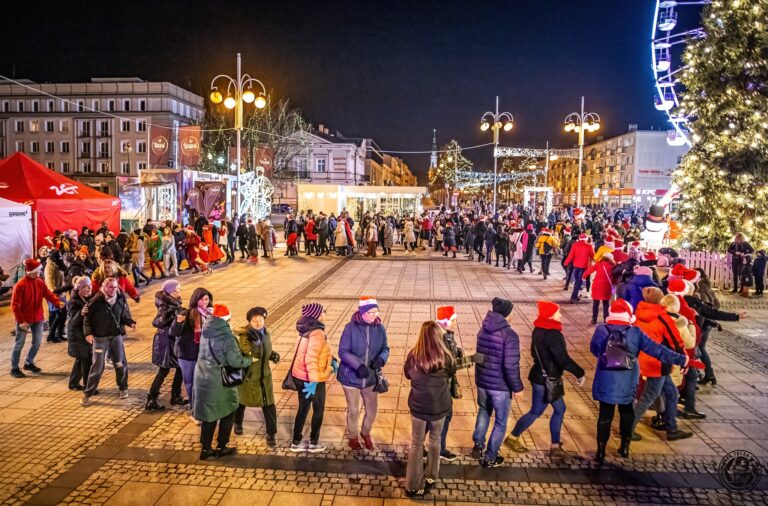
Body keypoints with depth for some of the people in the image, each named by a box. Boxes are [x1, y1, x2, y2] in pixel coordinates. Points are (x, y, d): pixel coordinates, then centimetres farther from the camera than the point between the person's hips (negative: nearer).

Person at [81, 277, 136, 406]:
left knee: (120, 363, 9)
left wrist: (131, 322, -9)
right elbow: (87, 318, -6)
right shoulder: (96, 301, -12)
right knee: (98, 365, -4)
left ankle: (123, 388, 29)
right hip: (100, 337, -3)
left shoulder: (120, 299, 0)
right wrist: (88, 333, -17)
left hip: (116, 335, 3)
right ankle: (87, 394, 9)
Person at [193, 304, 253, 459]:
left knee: (208, 414, 16)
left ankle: (206, 448, 22)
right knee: (227, 413, 14)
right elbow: (237, 361, -19)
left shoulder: (206, 332, 0)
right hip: (220, 382, -6)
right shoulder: (227, 338, -21)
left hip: (203, 379, 6)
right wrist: (250, 359, -2)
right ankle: (221, 447, 19)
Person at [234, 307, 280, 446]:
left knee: (269, 404, 0)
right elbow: (251, 355, -31)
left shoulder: (265, 333, -1)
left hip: (264, 374, 4)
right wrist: (255, 340, -46)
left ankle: (271, 434, 12)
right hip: (247, 374, -4)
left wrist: (273, 355, -4)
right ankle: (238, 423, 48)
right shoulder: (244, 335, -22)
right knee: (241, 400, 20)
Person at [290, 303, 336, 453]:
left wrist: (330, 360, 12)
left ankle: (296, 442, 28)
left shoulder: (308, 329, 5)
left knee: (303, 408, 19)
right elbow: (311, 358, -31)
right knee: (318, 410, 12)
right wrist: (313, 381, -31)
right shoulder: (317, 333, -24)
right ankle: (314, 443, 24)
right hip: (312, 379, -8)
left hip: (300, 376, 8)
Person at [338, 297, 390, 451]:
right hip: (351, 377, -3)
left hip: (371, 378, 3)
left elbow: (385, 349, 1)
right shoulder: (350, 328, -18)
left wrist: (381, 358, -22)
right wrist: (359, 365, -31)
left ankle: (366, 433, 46)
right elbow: (343, 351, -18)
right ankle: (353, 436, 43)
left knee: (372, 410, 15)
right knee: (353, 410, 15)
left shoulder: (380, 328, -8)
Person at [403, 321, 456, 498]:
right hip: (438, 407, 0)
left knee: (416, 443, 14)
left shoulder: (413, 355, -15)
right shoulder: (445, 357, -18)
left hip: (418, 406, 0)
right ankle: (430, 477, 36)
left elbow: (407, 374, 5)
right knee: (435, 440, 23)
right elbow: (452, 373, 5)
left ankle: (413, 486, 20)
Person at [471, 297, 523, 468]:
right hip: (500, 386, -6)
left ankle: (478, 445, 28)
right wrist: (517, 387, -11)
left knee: (484, 412, 29)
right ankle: (490, 458, 21)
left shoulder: (483, 330, 1)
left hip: (482, 381, 6)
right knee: (500, 422, 12)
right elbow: (511, 366, -23)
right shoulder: (509, 335, -21)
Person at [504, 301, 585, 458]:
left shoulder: (539, 330, 2)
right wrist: (579, 373, -15)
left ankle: (555, 447, 24)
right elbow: (563, 359, -26)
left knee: (560, 409, 16)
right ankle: (513, 438, 25)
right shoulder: (553, 335, -26)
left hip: (542, 377, 9)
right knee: (536, 412, 9)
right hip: (546, 381, -9)